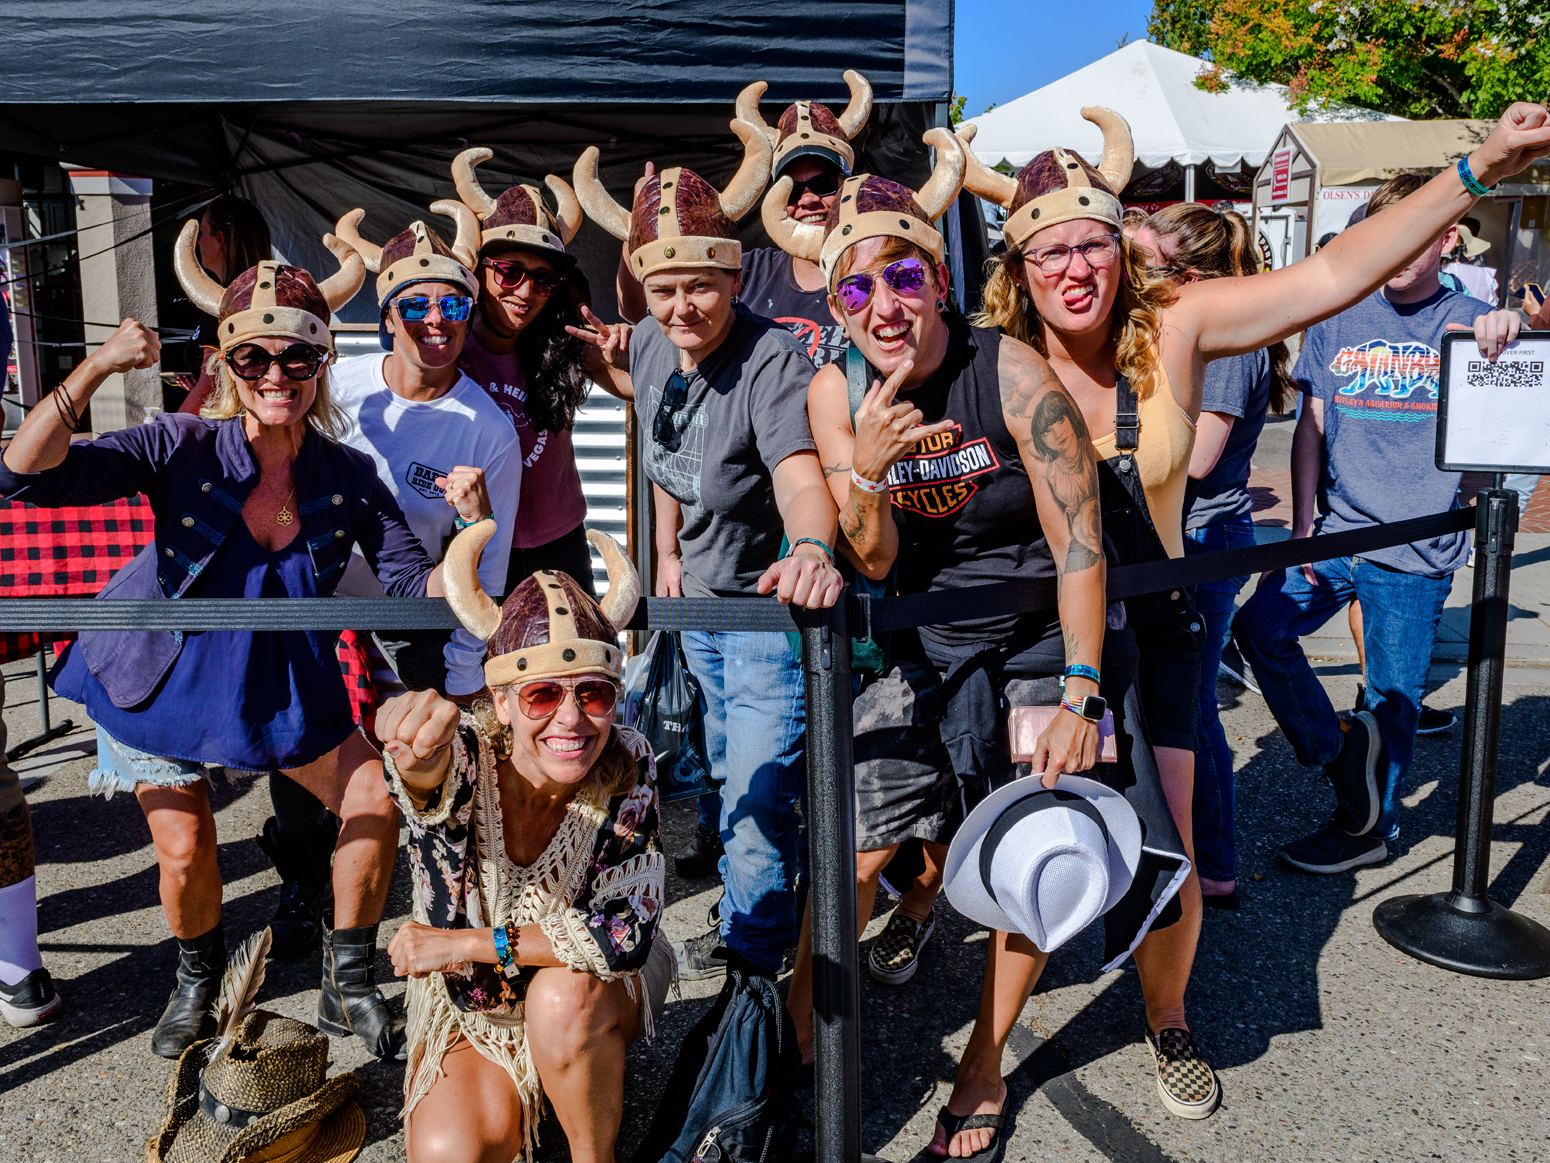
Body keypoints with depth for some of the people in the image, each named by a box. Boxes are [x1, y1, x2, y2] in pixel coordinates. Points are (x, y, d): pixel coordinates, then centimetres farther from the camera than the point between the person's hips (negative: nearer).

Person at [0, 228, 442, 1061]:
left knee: (376, 802, -4)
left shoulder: (348, 477, -11)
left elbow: (417, 586, -11)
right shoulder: (183, 447, -20)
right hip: (158, 676, -2)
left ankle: (347, 987, 19)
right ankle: (199, 983, 36)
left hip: (280, 681, 3)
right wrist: (97, 367, -40)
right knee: (184, 848, 0)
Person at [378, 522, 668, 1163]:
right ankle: (505, 1101, 14)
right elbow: (429, 775, -51)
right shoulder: (464, 757, -27)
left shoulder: (625, 767, -24)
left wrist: (470, 943, -25)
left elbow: (628, 933, -25)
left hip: (593, 998, 0)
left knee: (562, 997, -32)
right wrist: (419, 752, -75)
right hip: (471, 1012, 1)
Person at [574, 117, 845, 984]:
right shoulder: (649, 346, -4)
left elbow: (800, 473, -44)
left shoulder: (773, 360, -28)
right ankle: (745, 923, 46)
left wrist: (810, 549, -64)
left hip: (771, 602, -8)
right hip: (697, 599, 8)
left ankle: (755, 951, 20)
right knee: (732, 773, 24)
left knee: (759, 793, -4)